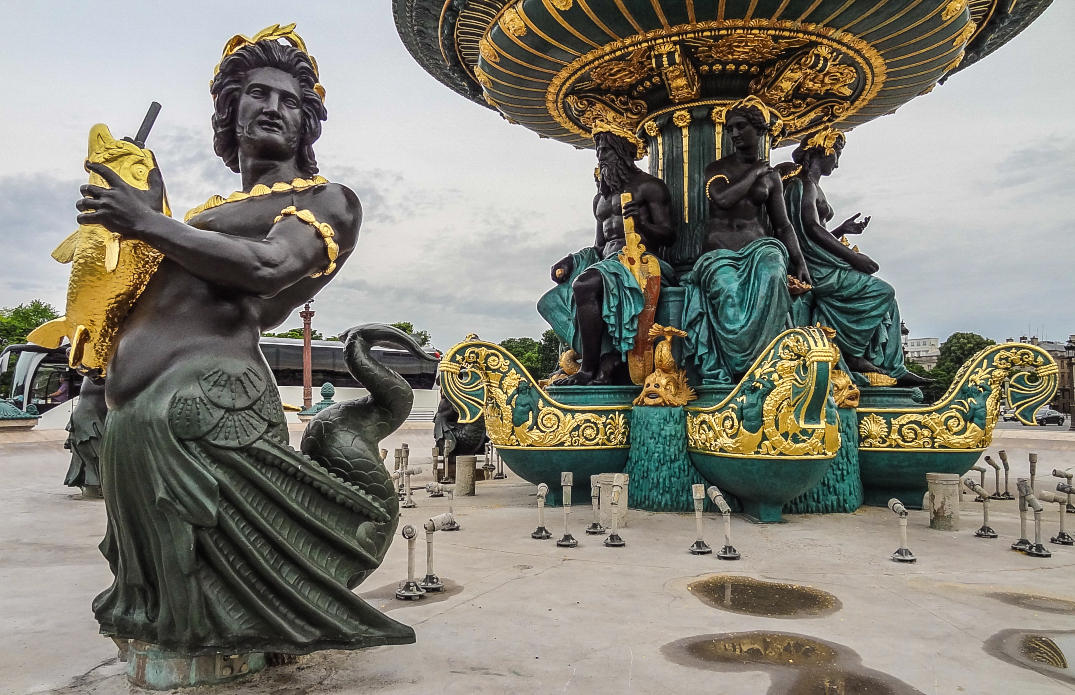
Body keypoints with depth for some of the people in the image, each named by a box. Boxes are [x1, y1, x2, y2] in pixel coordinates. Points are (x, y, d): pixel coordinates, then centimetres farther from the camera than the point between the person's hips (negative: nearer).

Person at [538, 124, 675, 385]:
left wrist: (642, 225, -20)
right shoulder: (600, 198, 27)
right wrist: (572, 260, 8)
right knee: (553, 301, -17)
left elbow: (668, 235, 0)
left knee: (586, 284, -36)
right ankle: (609, 361, -30)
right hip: (610, 261, 8)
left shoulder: (649, 186, 6)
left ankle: (589, 369, -31)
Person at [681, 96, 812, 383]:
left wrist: (800, 263, -1)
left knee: (772, 271, -36)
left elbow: (783, 225, 13)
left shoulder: (771, 176, 18)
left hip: (757, 249, 1)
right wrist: (755, 172, 3)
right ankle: (728, 368, -29)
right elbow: (723, 198, -11)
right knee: (726, 288, -36)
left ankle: (755, 360, -33)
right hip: (720, 251, -1)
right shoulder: (716, 168, 13)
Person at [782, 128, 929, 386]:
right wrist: (853, 256, -16)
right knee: (882, 291, -10)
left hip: (820, 266, 10)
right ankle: (852, 352, -4)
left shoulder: (811, 186, 24)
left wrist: (843, 229, 12)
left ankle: (893, 369, 3)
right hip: (815, 269, -10)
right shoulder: (804, 184, -7)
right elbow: (811, 229, -19)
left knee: (884, 296, 7)